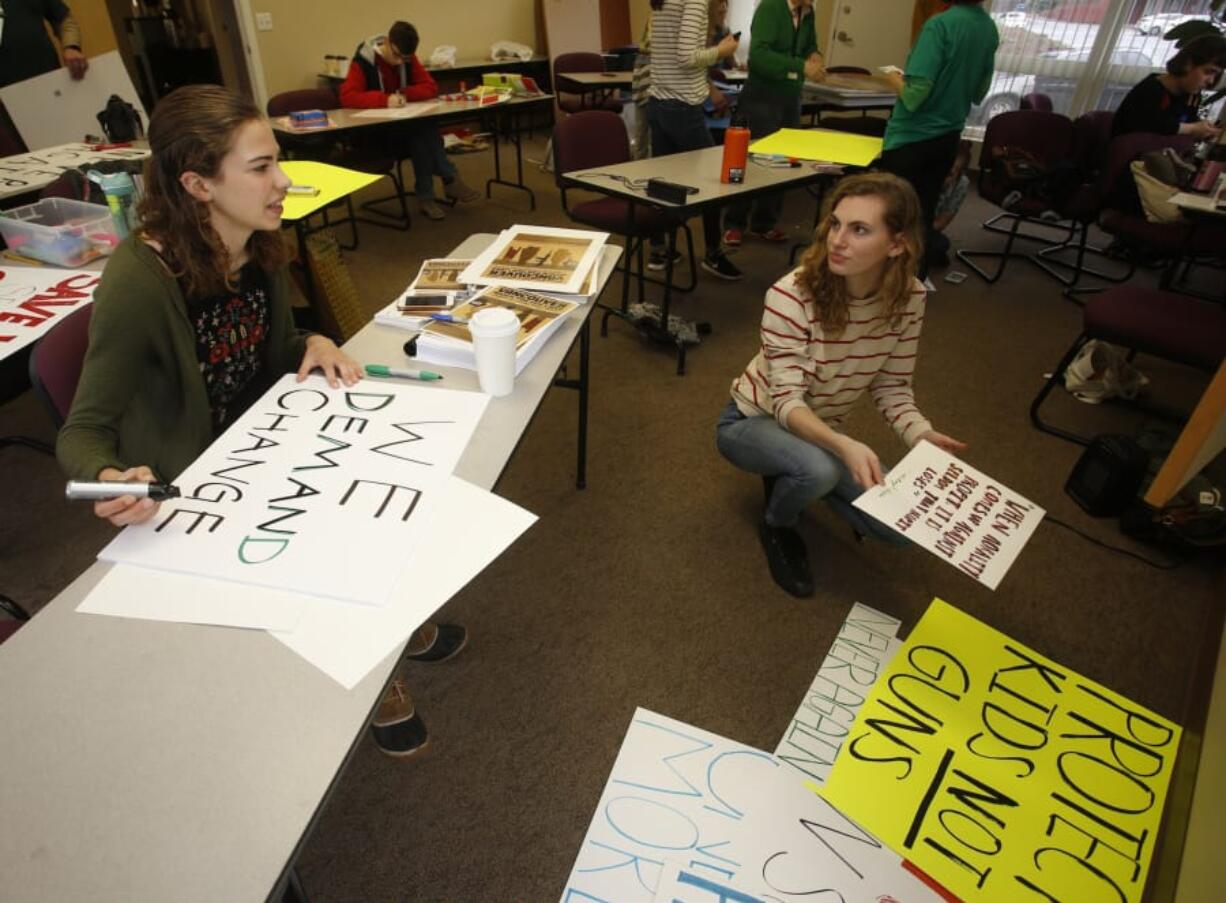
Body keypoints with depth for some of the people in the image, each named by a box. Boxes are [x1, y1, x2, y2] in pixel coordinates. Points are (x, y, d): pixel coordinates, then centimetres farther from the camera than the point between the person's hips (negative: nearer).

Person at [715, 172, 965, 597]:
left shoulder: (909, 297, -14)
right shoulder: (790, 296, -30)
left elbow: (892, 385, -7)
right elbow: (786, 403, -30)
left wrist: (921, 433, -27)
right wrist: (843, 446, -48)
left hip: (819, 430, 5)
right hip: (752, 421, -4)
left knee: (900, 526, -7)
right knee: (818, 468, -37)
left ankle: (795, 475, 16)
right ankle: (776, 527, 0)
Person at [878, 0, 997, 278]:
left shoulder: (940, 25, -19)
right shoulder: (989, 28, 5)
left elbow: (915, 95, -24)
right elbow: (979, 93, 15)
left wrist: (895, 78, -5)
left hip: (911, 138, -7)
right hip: (948, 137, 7)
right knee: (924, 213, 15)